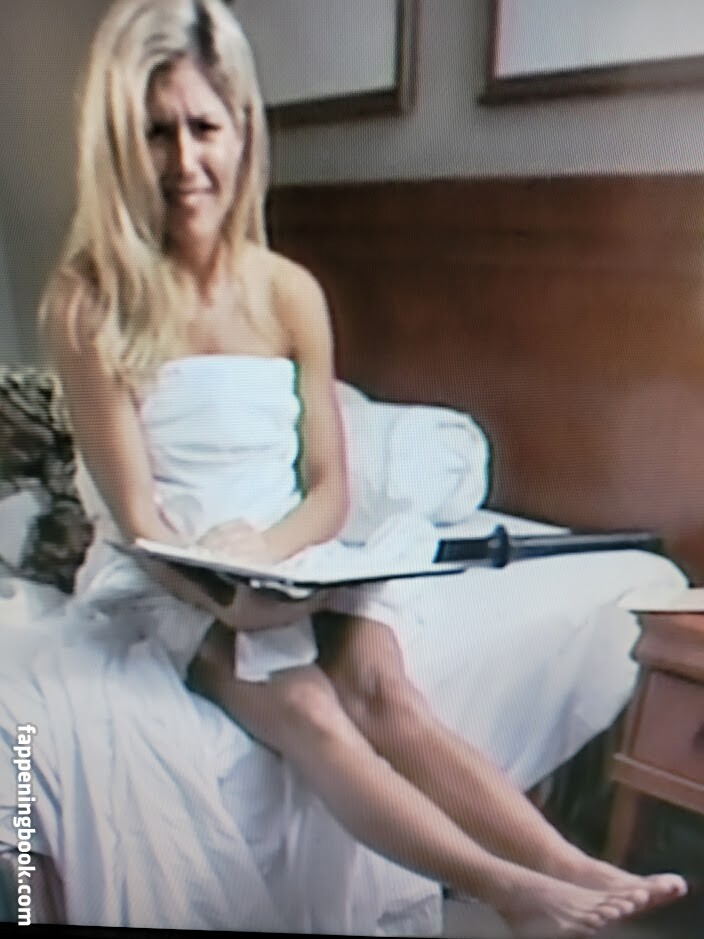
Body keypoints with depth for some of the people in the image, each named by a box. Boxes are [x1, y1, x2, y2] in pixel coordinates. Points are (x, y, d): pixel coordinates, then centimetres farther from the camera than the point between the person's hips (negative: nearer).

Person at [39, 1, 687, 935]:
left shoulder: (291, 292, 1)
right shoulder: (87, 300, -8)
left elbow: (330, 491, 1)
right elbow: (138, 516, -11)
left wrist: (263, 551, -18)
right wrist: (218, 590, -29)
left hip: (289, 558, 2)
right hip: (161, 580, -2)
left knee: (383, 688, -27)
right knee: (305, 709, -29)